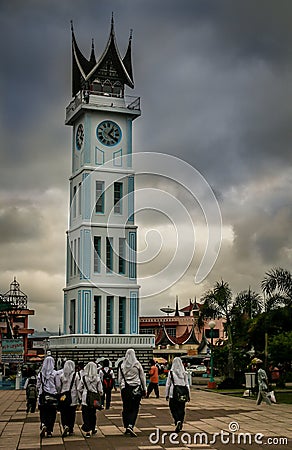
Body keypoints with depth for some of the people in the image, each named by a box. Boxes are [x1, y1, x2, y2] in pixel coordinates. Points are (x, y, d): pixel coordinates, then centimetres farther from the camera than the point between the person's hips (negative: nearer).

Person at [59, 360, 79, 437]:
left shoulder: (61, 376, -3)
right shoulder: (75, 376, -8)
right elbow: (78, 388, -6)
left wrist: (59, 395, 12)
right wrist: (79, 397, 2)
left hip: (63, 397, 1)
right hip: (73, 397, -1)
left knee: (63, 413, 7)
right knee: (71, 413, 9)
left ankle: (65, 426, -16)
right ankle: (71, 430, 13)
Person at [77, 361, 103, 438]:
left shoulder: (83, 378, -7)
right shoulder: (97, 378, -6)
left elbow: (79, 389, -2)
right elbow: (100, 390, -1)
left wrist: (81, 397, 10)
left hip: (85, 400, -2)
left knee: (86, 415, 3)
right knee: (93, 415, 18)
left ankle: (87, 431, -2)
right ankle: (93, 430, 29)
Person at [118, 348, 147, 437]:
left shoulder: (122, 365, 2)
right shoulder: (137, 364, -3)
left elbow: (119, 379, 8)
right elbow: (142, 377, 2)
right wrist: (144, 389, 10)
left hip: (125, 389, 2)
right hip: (136, 388, -2)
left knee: (126, 408, 11)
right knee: (134, 408, 0)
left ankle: (127, 427, 16)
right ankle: (130, 426, -17)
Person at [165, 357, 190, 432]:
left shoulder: (171, 372, -4)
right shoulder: (184, 373, 1)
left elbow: (168, 384, -2)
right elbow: (187, 385, 4)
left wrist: (167, 394, 5)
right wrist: (188, 395, 9)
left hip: (173, 394, -3)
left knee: (173, 408, 3)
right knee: (181, 408, 12)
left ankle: (177, 421, -21)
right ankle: (180, 424, 16)